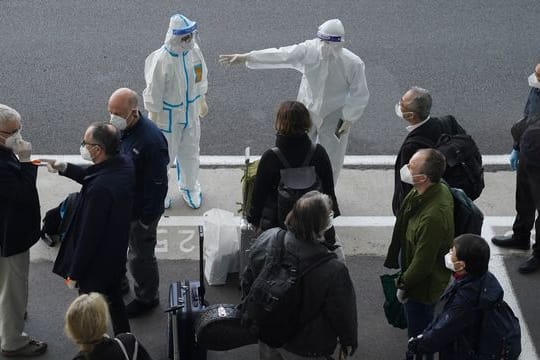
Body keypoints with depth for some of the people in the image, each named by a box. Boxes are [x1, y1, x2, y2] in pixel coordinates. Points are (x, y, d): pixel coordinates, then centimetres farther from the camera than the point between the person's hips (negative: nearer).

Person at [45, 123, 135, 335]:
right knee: (114, 301, 29)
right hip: (116, 255, 9)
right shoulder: (124, 164, -10)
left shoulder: (100, 189, -36)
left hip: (96, 264, -9)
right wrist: (66, 168, 1)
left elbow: (88, 235, -28)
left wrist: (74, 274, -16)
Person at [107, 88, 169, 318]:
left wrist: (147, 218, -19)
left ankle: (147, 298, 33)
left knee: (140, 256, 11)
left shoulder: (152, 141, -31)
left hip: (140, 211, -8)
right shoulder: (118, 128, -6)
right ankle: (118, 283, 50)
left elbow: (158, 184, -24)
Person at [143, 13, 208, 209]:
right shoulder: (161, 59, -28)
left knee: (190, 152, 22)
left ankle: (189, 188, 45)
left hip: (190, 113, 6)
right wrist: (154, 121, -13)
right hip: (168, 115, -5)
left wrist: (202, 102, 18)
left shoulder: (194, 51, -10)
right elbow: (153, 93, -19)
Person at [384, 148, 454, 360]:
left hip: (423, 284, -9)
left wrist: (404, 285, -12)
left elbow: (423, 263, -29)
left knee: (418, 332, 15)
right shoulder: (439, 189, -12)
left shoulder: (433, 216, -42)